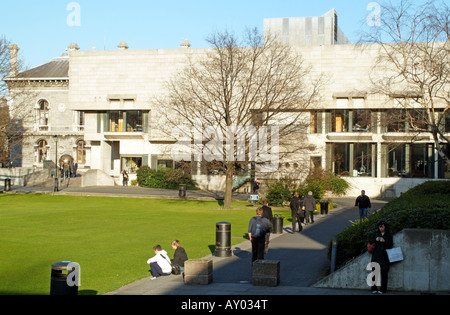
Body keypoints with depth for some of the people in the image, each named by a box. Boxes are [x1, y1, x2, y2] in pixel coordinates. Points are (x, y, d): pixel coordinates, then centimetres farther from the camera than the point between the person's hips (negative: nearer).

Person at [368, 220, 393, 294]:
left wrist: (384, 241, -16)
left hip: (384, 256, -2)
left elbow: (391, 245, 0)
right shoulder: (376, 233, 12)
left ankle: (382, 289, -2)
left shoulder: (389, 235, 5)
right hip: (376, 254, 2)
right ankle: (374, 288, -2)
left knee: (384, 272, -5)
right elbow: (370, 241, 9)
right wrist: (375, 239, -11)